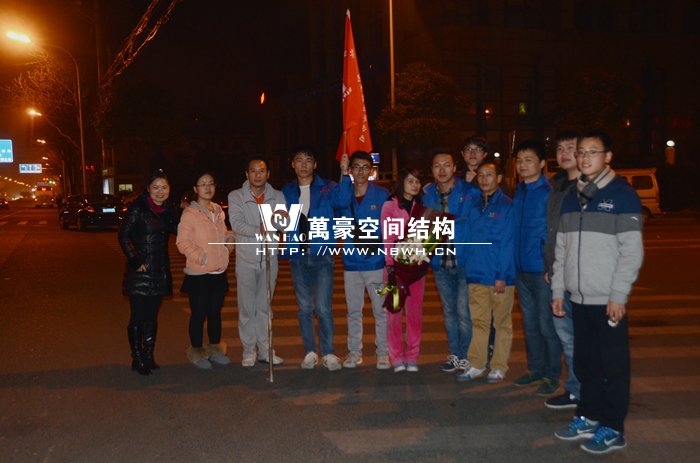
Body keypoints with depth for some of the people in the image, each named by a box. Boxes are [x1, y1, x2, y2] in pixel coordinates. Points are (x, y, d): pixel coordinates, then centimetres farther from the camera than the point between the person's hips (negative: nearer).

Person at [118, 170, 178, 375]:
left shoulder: (167, 210, 10)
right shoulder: (137, 208, -9)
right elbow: (123, 235, -12)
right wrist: (136, 261, -15)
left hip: (160, 270, 6)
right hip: (140, 271, -6)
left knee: (152, 316, 12)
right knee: (138, 316, 1)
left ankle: (148, 357, 22)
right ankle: (137, 359, 12)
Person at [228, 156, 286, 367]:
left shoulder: (277, 196, 6)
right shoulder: (236, 196, 0)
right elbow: (236, 224, -14)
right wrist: (259, 230, -28)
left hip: (269, 257, 2)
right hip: (246, 259, -2)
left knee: (264, 306, 12)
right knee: (247, 308, 3)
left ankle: (264, 350, 20)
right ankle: (248, 351, 14)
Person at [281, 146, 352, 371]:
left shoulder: (327, 188, -1)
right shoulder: (287, 191, 9)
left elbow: (342, 200, -21)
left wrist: (345, 175, -33)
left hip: (322, 255, -3)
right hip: (298, 257, 3)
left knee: (323, 307, -5)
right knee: (305, 308, 9)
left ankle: (328, 353, 7)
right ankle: (310, 352, 20)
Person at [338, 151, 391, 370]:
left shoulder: (382, 195, -2)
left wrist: (379, 242, -14)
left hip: (376, 260, -3)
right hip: (351, 261, 3)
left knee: (381, 310, 3)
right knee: (353, 310, 12)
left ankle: (383, 352, 15)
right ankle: (354, 352, 24)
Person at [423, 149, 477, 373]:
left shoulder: (470, 192, -8)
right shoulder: (427, 195, 5)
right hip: (441, 263, 5)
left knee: (464, 312, -3)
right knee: (449, 311, 15)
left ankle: (466, 357, 14)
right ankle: (454, 355, 28)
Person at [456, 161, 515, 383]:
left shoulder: (507, 206, -5)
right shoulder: (474, 206, 12)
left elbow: (508, 244, -10)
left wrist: (502, 275, -14)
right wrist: (467, 265, 5)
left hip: (501, 276, -5)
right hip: (477, 274, 5)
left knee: (502, 322, 6)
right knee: (479, 321, 8)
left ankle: (499, 367, 14)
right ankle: (477, 365, 16)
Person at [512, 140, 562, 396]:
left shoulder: (550, 192, -12)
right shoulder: (518, 192, 10)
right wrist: (514, 262, 12)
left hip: (543, 270, -7)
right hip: (522, 269, 7)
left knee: (547, 325, 1)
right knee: (529, 323, 16)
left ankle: (552, 375, 15)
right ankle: (535, 369, 29)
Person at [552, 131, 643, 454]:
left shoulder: (621, 195, -6)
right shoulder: (571, 197, 12)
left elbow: (632, 251, -11)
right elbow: (561, 248, 14)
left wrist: (618, 295, -15)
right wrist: (558, 290, 10)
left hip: (608, 300, -6)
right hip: (578, 298, 6)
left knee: (613, 365, 3)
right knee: (584, 362, 13)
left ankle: (612, 429, 14)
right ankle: (588, 417, 27)